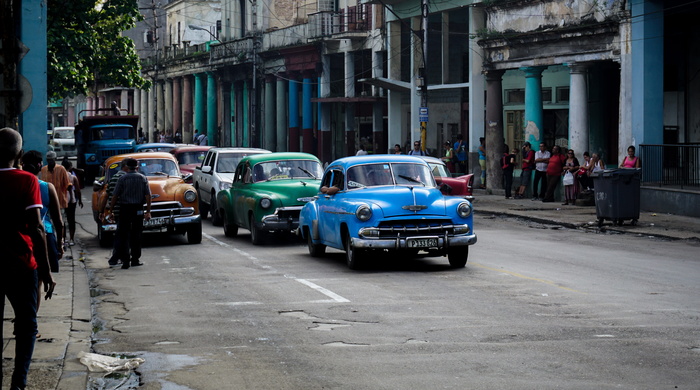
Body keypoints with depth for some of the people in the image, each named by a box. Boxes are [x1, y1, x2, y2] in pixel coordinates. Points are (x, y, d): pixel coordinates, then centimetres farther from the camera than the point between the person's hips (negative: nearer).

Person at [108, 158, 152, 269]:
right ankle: (135, 259, 15)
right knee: (136, 235, 12)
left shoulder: (122, 179, -4)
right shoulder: (143, 178, 2)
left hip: (125, 209, -2)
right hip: (138, 209, 2)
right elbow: (148, 196, -2)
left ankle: (125, 260, -7)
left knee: (124, 236, 1)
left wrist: (111, 210, 5)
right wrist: (148, 211, 0)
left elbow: (115, 196, -5)